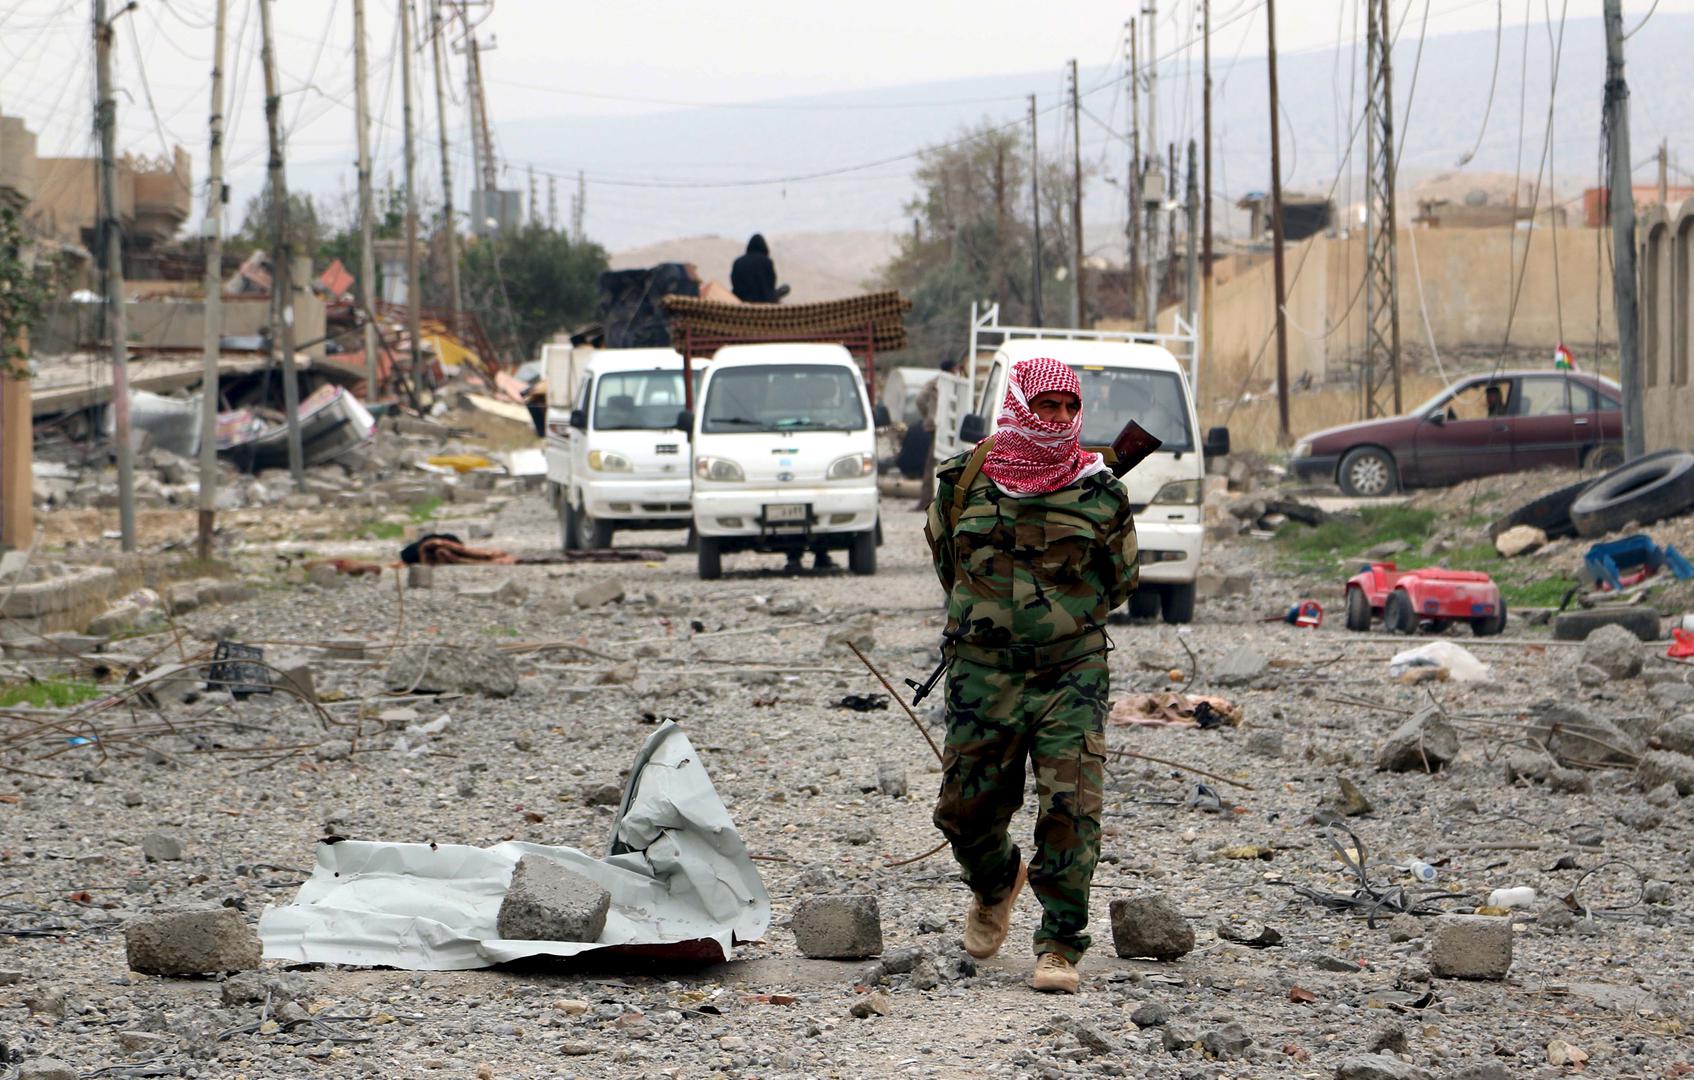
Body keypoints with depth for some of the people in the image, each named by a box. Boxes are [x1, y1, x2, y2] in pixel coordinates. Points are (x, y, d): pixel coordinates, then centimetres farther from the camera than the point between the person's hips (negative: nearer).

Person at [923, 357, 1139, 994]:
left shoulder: (1100, 493, 0)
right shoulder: (964, 482, 2)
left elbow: (1120, 579, 14)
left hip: (1071, 676, -1)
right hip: (981, 675, 1)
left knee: (1071, 811, -12)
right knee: (966, 808, 7)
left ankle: (1060, 946, -3)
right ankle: (995, 883, 40)